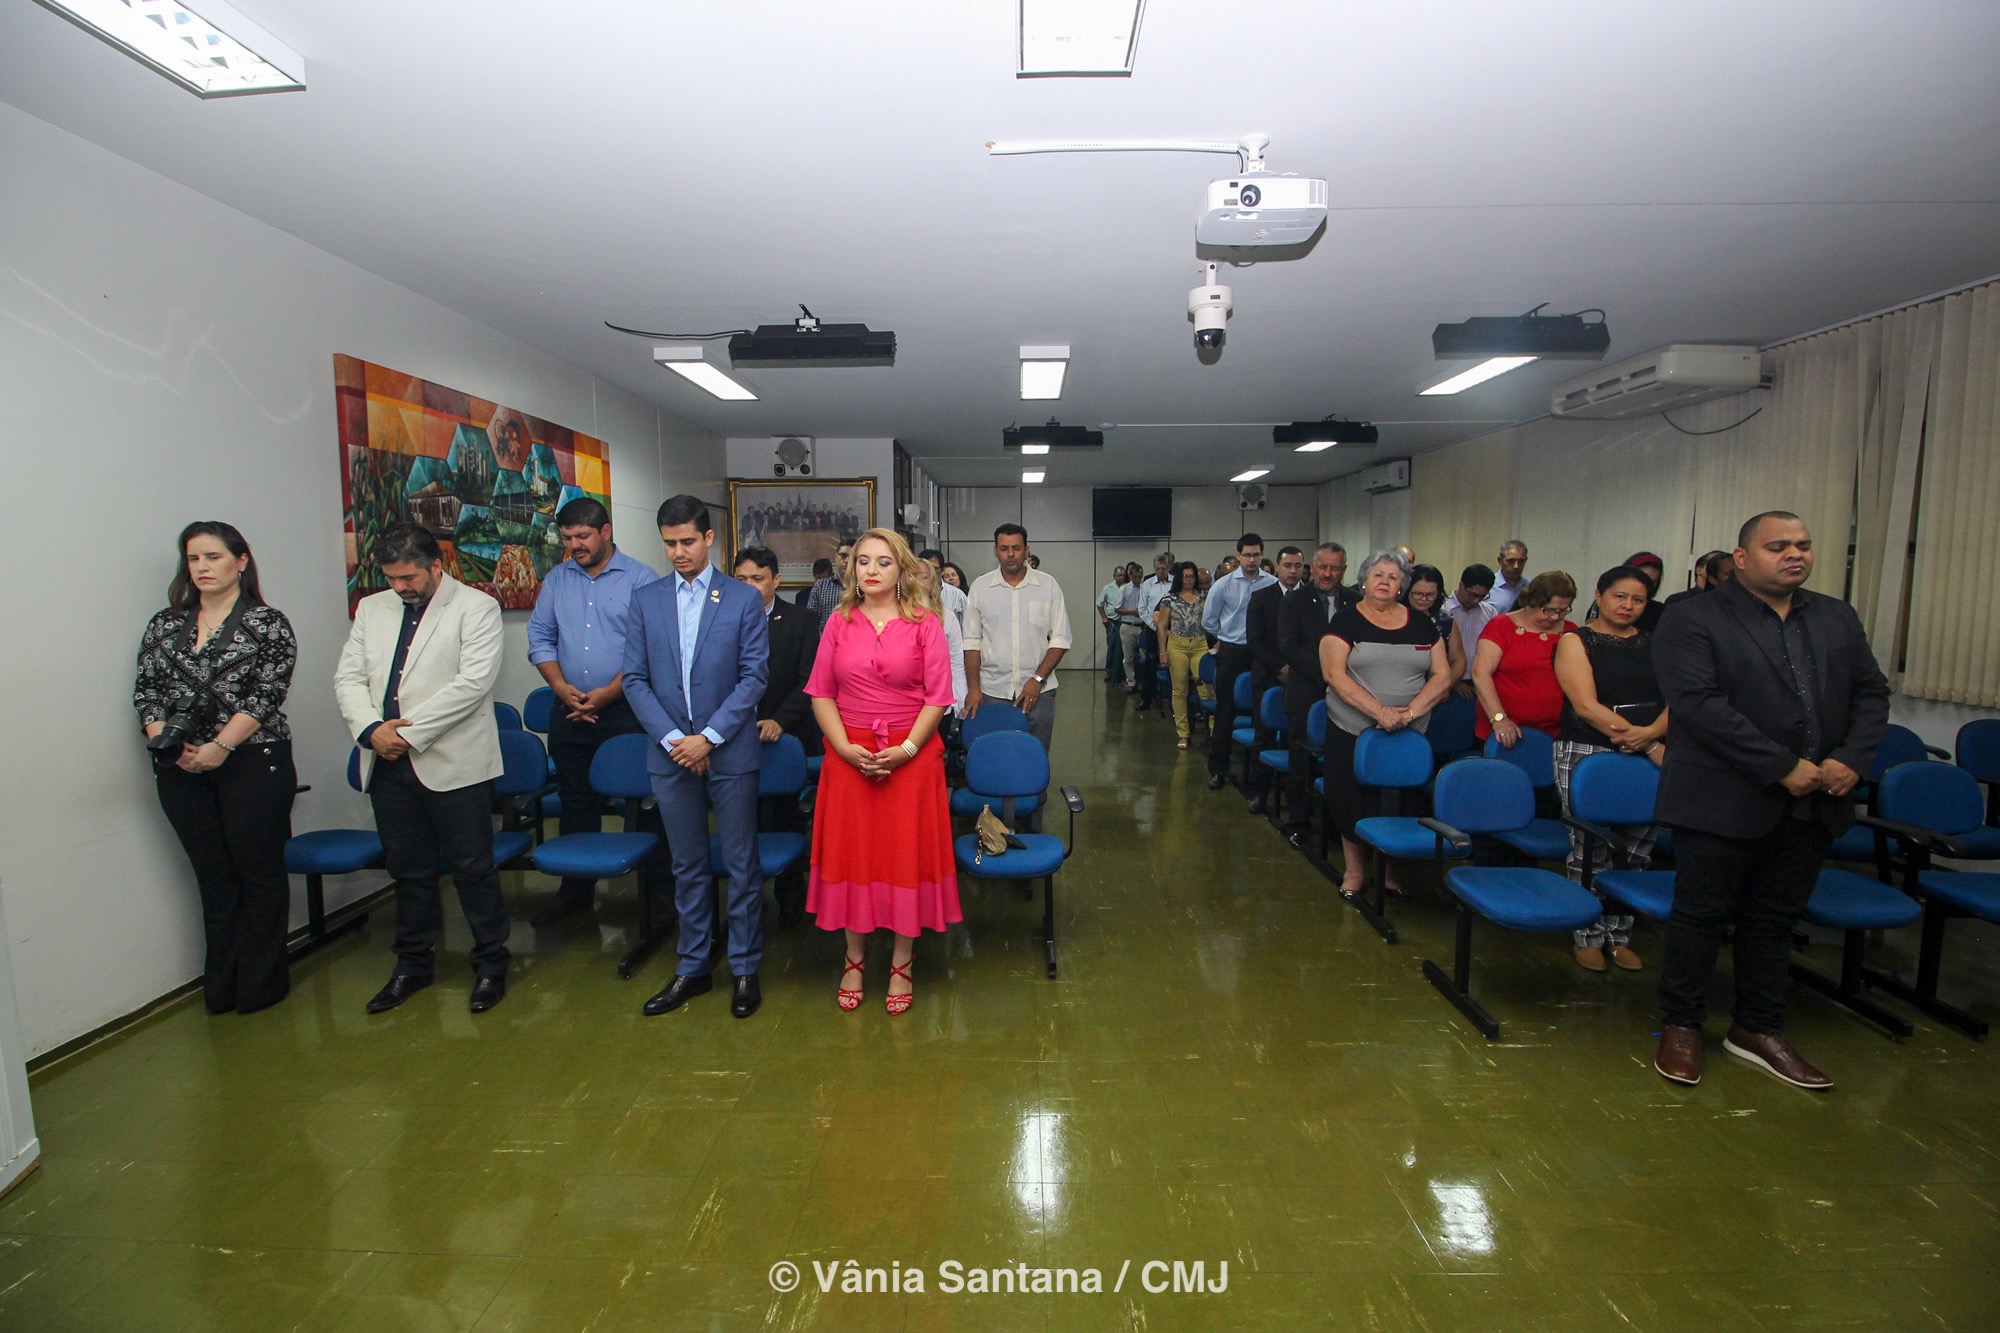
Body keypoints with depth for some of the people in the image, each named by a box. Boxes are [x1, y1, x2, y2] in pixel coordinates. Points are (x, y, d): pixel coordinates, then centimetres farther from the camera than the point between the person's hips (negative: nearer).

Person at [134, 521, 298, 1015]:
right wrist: (166, 740, -8)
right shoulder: (165, 624, 11)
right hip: (181, 770, 4)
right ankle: (221, 987, 25)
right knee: (213, 877, 13)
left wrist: (221, 746, -17)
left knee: (259, 872, 5)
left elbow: (267, 695, -10)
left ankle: (261, 984, 19)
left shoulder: (268, 623, -3)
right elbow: (146, 689, 8)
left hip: (252, 763, -4)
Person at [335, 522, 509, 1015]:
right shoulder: (371, 609, 15)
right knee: (408, 871, 16)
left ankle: (490, 964, 17)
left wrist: (410, 732, -16)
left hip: (453, 764, -5)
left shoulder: (476, 607, -4)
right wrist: (371, 728, -8)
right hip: (388, 765, 6)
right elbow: (348, 677, 9)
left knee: (472, 868, 3)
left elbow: (474, 681, -15)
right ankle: (414, 963, 32)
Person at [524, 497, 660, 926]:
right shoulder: (556, 580, 11)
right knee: (575, 801, 12)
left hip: (625, 710, -4)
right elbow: (540, 638, 10)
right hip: (569, 711, 5)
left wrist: (609, 692, -15)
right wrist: (561, 687, -5)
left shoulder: (640, 579, -4)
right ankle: (575, 890, 24)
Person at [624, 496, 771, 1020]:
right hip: (669, 754, 3)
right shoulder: (645, 600, 7)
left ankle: (745, 968, 20)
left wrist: (708, 737, -13)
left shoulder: (744, 599, -1)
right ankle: (693, 967, 28)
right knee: (688, 866, 14)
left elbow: (754, 676, -6)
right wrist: (672, 738, -9)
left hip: (730, 752, -2)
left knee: (741, 864, 5)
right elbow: (635, 679, 3)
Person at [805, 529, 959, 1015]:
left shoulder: (924, 623, -1)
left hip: (911, 756, -2)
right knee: (851, 853, 9)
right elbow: (821, 693, 3)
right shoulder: (839, 623, 5)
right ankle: (854, 957, 28)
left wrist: (905, 749, -14)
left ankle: (901, 964, 22)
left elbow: (937, 697, -4)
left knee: (906, 855, 5)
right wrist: (845, 747, -10)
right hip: (849, 756, 2)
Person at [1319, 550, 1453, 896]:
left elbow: (1443, 675, 5)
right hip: (1352, 732, -2)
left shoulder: (1421, 625, 8)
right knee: (1351, 802, 3)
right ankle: (1352, 869, 21)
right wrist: (1380, 711, -20)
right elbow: (1334, 675, -11)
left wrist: (1413, 709, -12)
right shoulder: (1345, 622, -1)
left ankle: (1390, 869, 24)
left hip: (1410, 735, 2)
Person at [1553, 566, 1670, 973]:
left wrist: (1651, 732, -17)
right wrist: (1650, 745, -14)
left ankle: (1619, 935, 21)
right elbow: (1587, 705, -11)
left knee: (1636, 851, 7)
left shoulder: (1654, 645, 14)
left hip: (1647, 756, 4)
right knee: (1590, 851, -1)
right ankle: (1588, 936, 13)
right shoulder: (1575, 642, -1)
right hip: (1586, 754, -4)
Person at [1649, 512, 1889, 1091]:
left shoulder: (1838, 618, 13)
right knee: (1702, 915, 4)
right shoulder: (1692, 621, -8)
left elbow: (1871, 692, 12)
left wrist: (1852, 759, -6)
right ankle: (1682, 1026, 19)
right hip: (1723, 799, -6)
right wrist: (1783, 767, -19)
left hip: (1811, 803, 6)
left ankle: (1756, 1030, 30)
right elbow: (1698, 703, -18)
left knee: (1775, 919, 16)